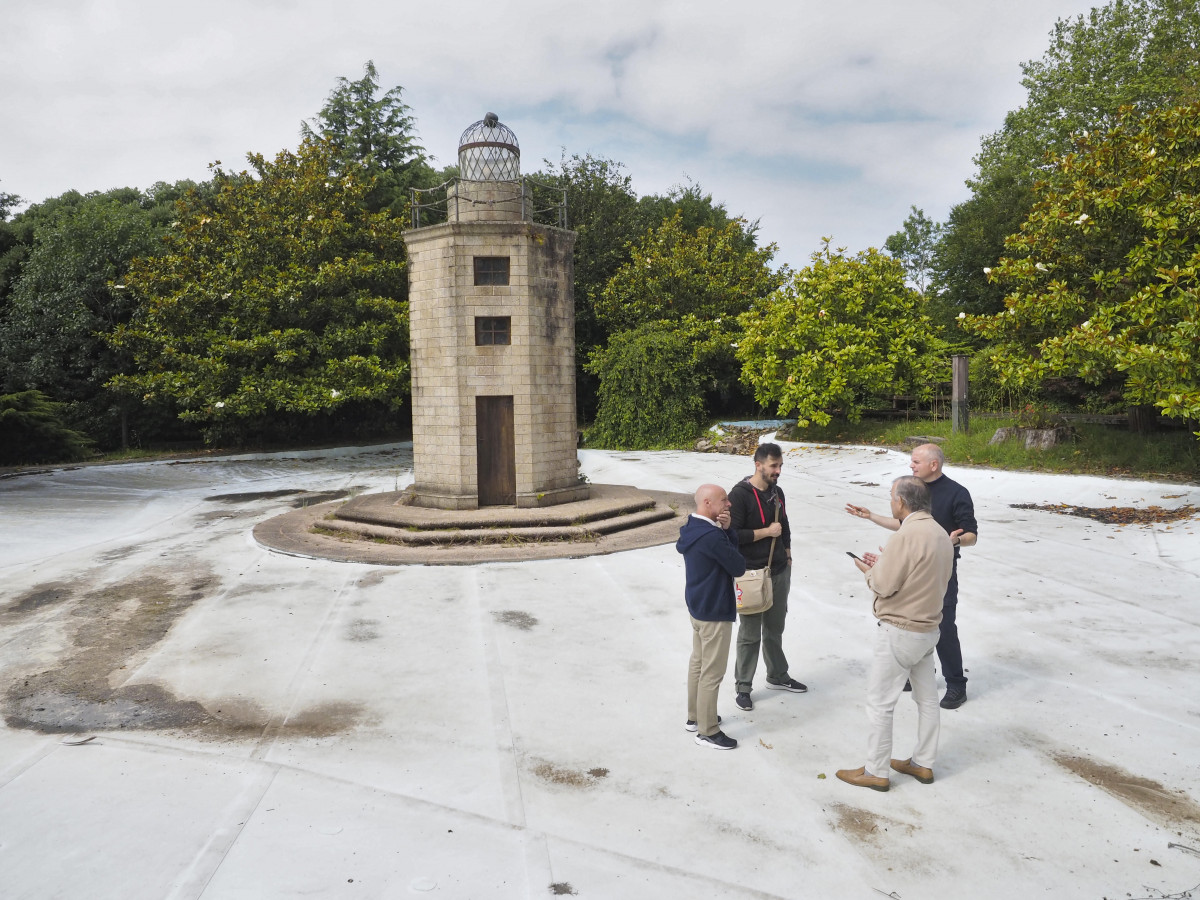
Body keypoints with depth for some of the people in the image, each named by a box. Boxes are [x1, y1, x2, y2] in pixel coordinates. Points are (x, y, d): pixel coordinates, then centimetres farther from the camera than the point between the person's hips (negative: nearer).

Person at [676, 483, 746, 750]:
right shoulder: (711, 536, -28)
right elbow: (739, 567, -18)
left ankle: (695, 717, 35)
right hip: (715, 612, -10)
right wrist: (725, 531, -5)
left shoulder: (692, 528, 4)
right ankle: (707, 731, 13)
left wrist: (725, 529, -9)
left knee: (698, 662, 21)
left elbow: (723, 552, 8)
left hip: (697, 607, 10)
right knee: (713, 673, 2)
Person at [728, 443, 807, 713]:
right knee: (750, 634, 2)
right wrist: (766, 532, -17)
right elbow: (733, 534, -19)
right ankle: (743, 687, 14)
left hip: (779, 572, 6)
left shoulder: (777, 492, 8)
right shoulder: (740, 494, -15)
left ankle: (777, 676, 34)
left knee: (775, 629, 18)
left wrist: (787, 557, 15)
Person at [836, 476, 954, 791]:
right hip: (929, 628, 9)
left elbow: (884, 586, -21)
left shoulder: (905, 536, -24)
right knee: (927, 697, 18)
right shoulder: (941, 534, 3)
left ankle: (876, 771, 13)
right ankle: (923, 763, 32)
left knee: (879, 701, 3)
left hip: (899, 632, -9)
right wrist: (885, 565, 8)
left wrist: (870, 571, -1)